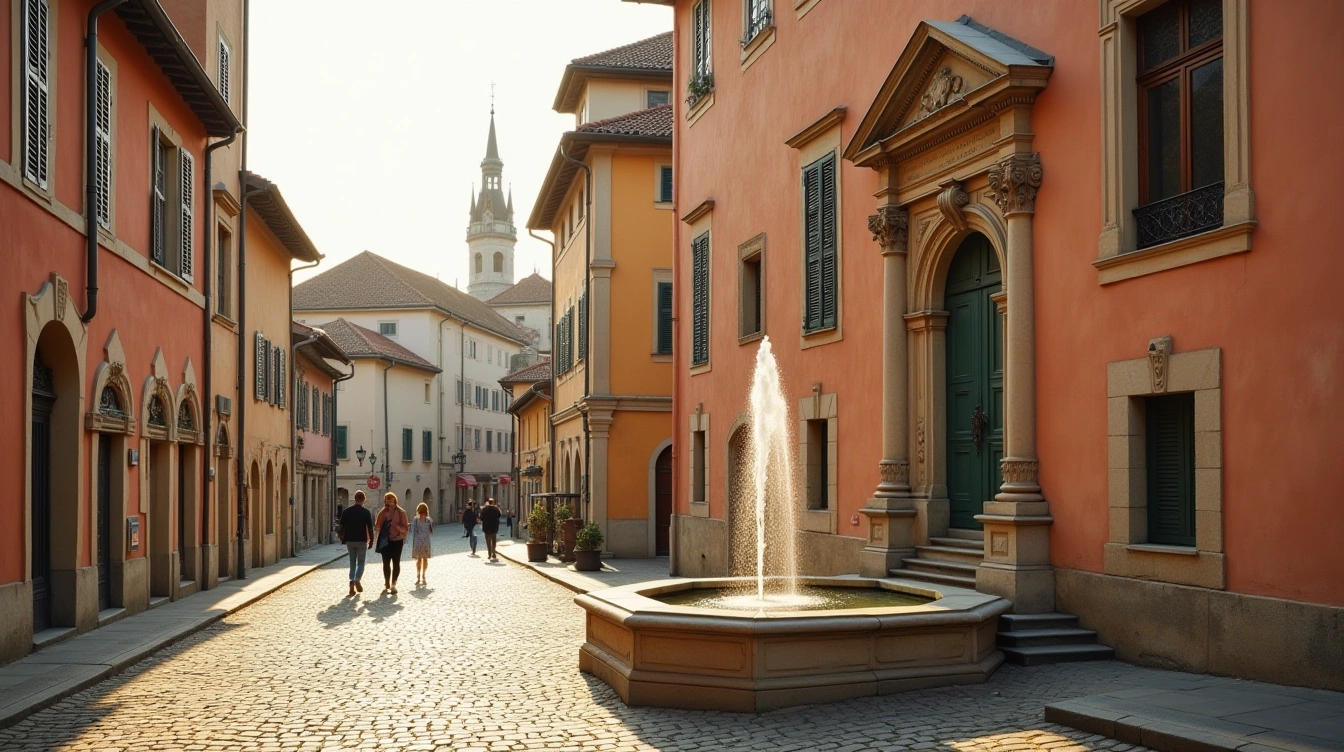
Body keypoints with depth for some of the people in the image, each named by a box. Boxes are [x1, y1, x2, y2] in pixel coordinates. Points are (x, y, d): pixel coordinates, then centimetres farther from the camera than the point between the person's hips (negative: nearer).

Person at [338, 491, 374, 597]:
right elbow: (370, 528, -7)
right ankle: (357, 580, -12)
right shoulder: (366, 512, -7)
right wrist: (371, 540, 4)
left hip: (350, 540, 2)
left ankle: (352, 583, 3)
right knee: (361, 562, 9)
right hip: (362, 541, -2)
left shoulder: (346, 511, 0)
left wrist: (342, 538, 12)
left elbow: (341, 526, 1)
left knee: (352, 562, 12)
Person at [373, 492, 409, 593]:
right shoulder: (382, 512, 5)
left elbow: (405, 528, -7)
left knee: (396, 562, 1)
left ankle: (393, 584, 7)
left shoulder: (401, 512, -5)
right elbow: (377, 525, -6)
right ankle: (386, 584, 19)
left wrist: (397, 527, -27)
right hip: (385, 540, 3)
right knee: (386, 563, 9)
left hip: (397, 540, -3)